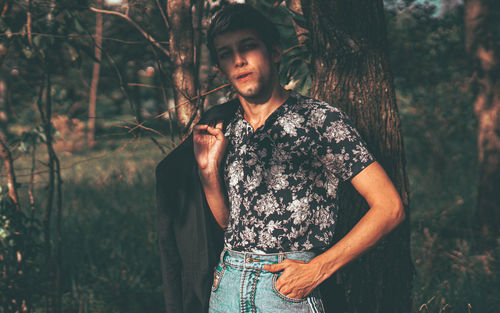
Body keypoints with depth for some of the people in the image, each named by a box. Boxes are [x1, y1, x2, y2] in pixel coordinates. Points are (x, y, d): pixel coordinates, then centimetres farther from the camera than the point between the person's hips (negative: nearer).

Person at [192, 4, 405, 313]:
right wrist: (208, 169, 0)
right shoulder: (225, 133, 9)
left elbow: (390, 207, -10)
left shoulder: (320, 119, -7)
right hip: (226, 286, 5)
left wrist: (318, 269, -13)